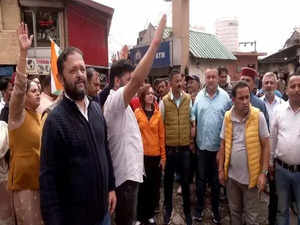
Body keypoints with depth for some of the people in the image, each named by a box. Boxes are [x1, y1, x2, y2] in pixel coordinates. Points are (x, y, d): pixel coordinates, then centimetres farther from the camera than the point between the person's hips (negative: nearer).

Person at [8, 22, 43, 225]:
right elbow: (19, 85, -27)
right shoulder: (18, 115, -11)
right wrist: (23, 52, -34)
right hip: (25, 182, -6)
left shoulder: (40, 115, 9)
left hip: (42, 180, 7)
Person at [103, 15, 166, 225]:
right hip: (125, 173, -10)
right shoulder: (114, 100, -20)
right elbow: (138, 80, -35)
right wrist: (155, 43, -35)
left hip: (129, 170, 10)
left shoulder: (121, 103, 11)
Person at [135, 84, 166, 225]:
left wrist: (163, 156, 2)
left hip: (156, 155, 2)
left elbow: (162, 136, 4)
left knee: (154, 187, 11)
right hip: (142, 155, -2)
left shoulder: (158, 114, 4)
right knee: (143, 186, 7)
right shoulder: (137, 113, -2)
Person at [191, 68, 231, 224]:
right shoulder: (199, 95, 1)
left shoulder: (225, 96, -5)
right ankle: (199, 208, 30)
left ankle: (215, 210, 32)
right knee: (201, 178, 13)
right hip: (201, 144, 1)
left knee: (216, 179, 14)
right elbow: (193, 116, 8)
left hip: (219, 145, -1)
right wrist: (193, 127, -4)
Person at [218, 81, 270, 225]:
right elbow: (223, 145, 5)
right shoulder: (227, 117, -2)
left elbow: (265, 146, -6)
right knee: (234, 211, 20)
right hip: (231, 174, 3)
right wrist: (221, 169, 4)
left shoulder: (258, 116, -11)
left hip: (250, 176, -2)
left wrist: (263, 173, -10)